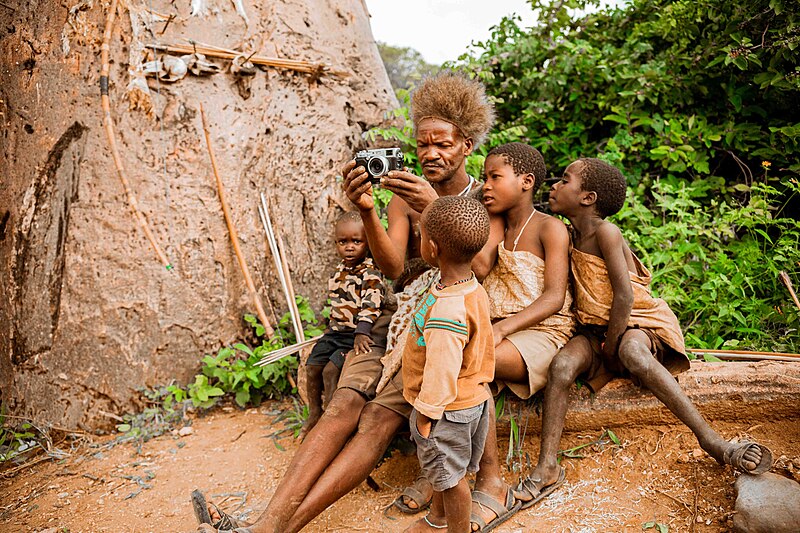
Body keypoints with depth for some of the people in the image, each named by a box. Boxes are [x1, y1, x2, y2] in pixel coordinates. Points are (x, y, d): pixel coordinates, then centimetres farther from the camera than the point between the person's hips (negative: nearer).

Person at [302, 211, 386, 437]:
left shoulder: (370, 274, -15)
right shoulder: (339, 272, 11)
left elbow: (371, 305, -26)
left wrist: (362, 332, -35)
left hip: (356, 334, -8)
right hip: (336, 331, 8)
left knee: (331, 370, -17)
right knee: (312, 367, 4)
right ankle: (314, 413, 24)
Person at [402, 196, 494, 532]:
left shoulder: (446, 311, -35)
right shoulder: (473, 289, -4)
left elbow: (442, 370, -29)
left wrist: (426, 411, -16)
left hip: (448, 409, -9)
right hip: (473, 396, 10)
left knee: (450, 475, 14)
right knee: (443, 470, 28)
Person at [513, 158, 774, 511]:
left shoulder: (605, 232, -17)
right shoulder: (573, 236, 8)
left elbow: (624, 295, -21)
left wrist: (611, 346, -15)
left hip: (634, 323, -6)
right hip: (594, 327, 6)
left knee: (633, 354, -40)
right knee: (562, 364, -24)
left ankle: (712, 441, -30)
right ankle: (547, 467, -21)